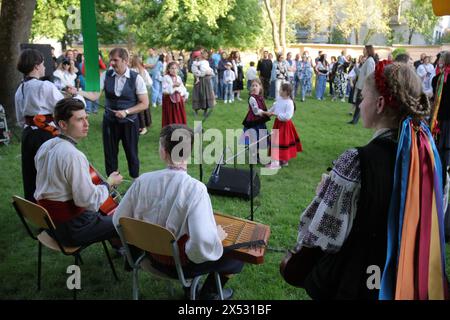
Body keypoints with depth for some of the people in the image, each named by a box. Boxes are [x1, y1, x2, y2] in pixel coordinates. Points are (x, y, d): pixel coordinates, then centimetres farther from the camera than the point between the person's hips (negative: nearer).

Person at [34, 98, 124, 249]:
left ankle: (119, 247, 46)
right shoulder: (74, 155, -28)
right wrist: (109, 183, -11)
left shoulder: (44, 147, 1)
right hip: (72, 228, -9)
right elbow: (88, 200, -28)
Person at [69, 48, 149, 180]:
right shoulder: (106, 75, -4)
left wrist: (126, 112, -20)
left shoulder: (136, 78, -12)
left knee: (131, 153, 12)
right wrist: (77, 92, -28)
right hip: (110, 121, 3)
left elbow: (144, 104, -11)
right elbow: (94, 95, -12)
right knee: (110, 153, 13)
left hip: (129, 122, -2)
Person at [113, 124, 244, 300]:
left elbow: (118, 220, -4)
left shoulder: (143, 180, -16)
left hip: (151, 256, 5)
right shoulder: (195, 188, -30)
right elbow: (204, 246, -38)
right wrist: (217, 236, -15)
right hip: (180, 264, -5)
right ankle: (208, 294, 26)